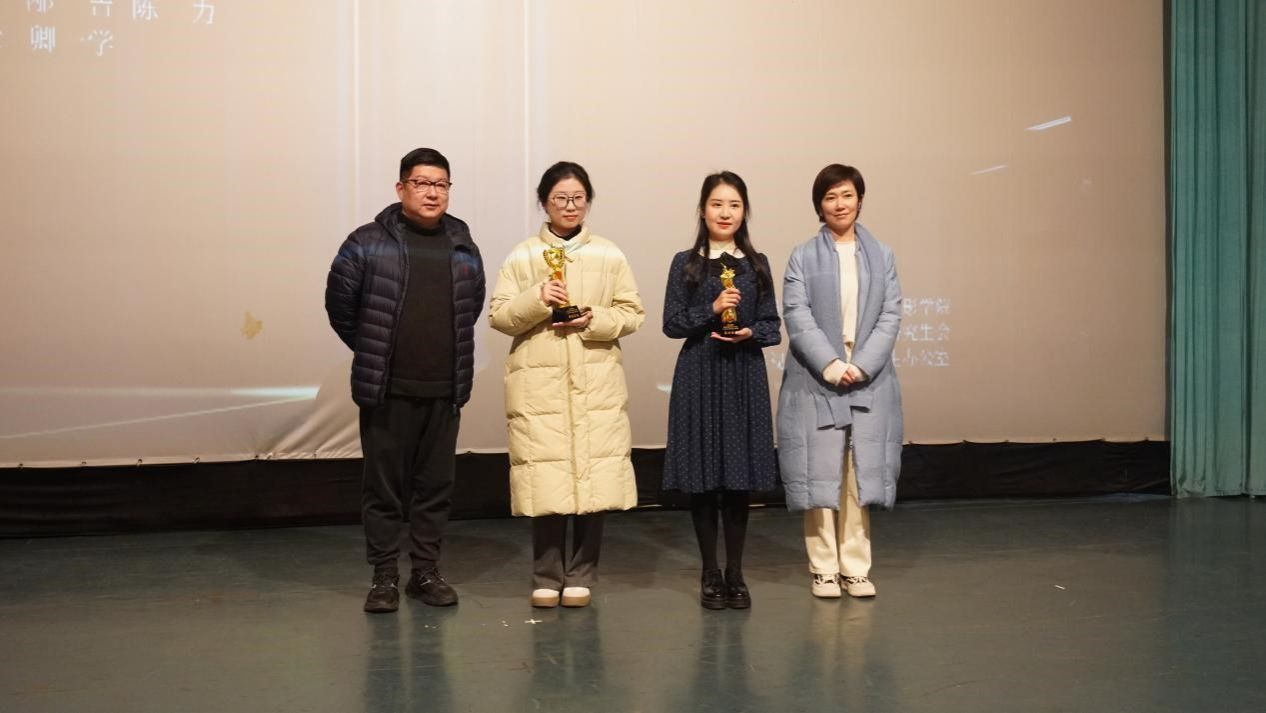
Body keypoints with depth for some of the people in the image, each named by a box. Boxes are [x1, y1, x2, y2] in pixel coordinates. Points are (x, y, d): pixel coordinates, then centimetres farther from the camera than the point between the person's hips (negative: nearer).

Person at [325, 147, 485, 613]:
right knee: (384, 486, 4)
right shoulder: (368, 243, -5)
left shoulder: (464, 248, 7)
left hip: (444, 391, 3)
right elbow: (339, 305, 1)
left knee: (435, 486, 10)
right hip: (387, 391, -3)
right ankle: (384, 577, 16)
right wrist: (373, 353, 9)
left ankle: (426, 572, 22)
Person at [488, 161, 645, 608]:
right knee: (546, 481, -3)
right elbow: (498, 316, 2)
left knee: (594, 479, -1)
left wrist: (595, 320, -11)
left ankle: (581, 576, 14)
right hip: (539, 384, -1)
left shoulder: (609, 255, 8)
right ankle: (547, 578, 12)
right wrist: (536, 300, -15)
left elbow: (632, 314, 7)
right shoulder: (522, 256, 5)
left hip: (596, 384, 1)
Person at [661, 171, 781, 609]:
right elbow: (672, 323, -2)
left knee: (740, 476, 3)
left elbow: (772, 326, 7)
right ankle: (710, 573, 14)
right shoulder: (685, 263, 3)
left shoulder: (757, 264, 8)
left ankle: (735, 573, 15)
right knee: (703, 476, 2)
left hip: (745, 376, 1)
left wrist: (750, 333, -13)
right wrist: (711, 310, -15)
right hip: (699, 376, -1)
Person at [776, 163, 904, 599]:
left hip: (868, 383, 2)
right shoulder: (803, 258, 3)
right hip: (816, 383, -2)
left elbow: (890, 317, 2)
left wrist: (861, 366, -11)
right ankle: (824, 567, 9)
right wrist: (831, 366, -17)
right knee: (820, 472, 1)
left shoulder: (881, 256, 9)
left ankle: (856, 566, 13)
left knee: (861, 473, 5)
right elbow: (798, 318, -6)